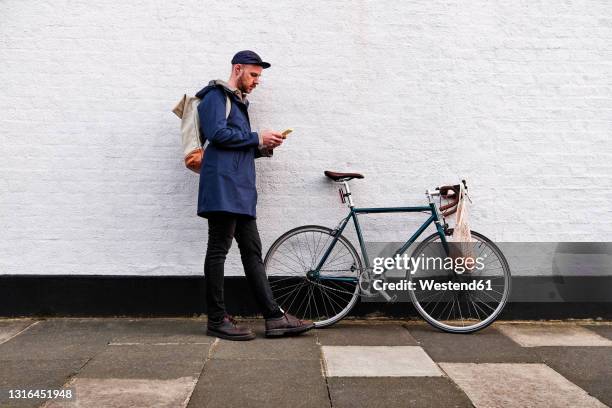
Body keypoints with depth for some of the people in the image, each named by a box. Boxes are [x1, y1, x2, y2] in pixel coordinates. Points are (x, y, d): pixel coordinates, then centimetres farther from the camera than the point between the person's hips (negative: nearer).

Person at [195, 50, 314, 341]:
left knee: (252, 251, 5)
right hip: (222, 187, -9)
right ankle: (217, 320, 4)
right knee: (218, 250, -4)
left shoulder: (238, 102, 28)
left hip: (240, 190, 9)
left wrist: (263, 148, 10)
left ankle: (274, 318, 6)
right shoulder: (216, 96, 0)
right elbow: (217, 134, -16)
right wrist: (256, 138, -8)